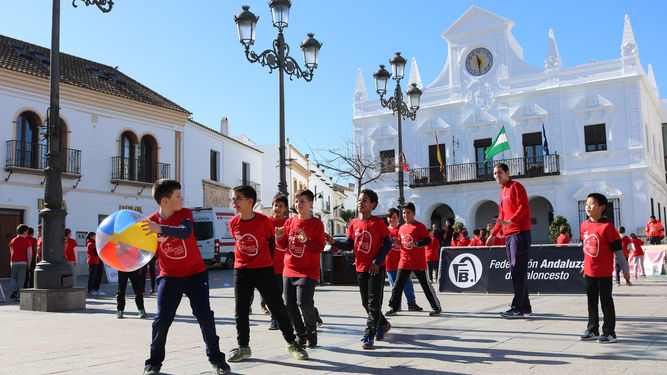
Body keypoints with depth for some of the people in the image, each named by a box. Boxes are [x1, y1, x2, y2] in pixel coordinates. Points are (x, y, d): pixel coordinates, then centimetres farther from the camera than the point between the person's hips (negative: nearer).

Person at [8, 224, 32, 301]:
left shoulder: (13, 240, 7)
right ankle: (18, 296, 1)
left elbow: (11, 252, 14)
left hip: (14, 262, 3)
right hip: (23, 263, -3)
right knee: (21, 279, 3)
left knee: (13, 278, 17)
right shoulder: (27, 241, -2)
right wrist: (29, 263, 4)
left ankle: (13, 290, -8)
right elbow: (29, 253, -4)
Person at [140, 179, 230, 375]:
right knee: (162, 318, -8)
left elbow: (185, 232, -31)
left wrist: (161, 228, -46)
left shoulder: (185, 213, -8)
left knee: (204, 315, -6)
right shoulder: (151, 222, -5)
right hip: (169, 277, 1)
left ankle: (216, 357, 11)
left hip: (195, 274, 0)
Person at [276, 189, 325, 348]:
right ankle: (301, 334, 21)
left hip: (308, 271, -5)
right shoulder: (289, 222, 10)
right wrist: (280, 238, -5)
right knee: (290, 305, 2)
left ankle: (312, 332, 9)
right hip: (289, 269, 5)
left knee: (304, 302, -17)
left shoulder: (316, 223, -3)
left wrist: (306, 240, -22)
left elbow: (319, 248, -8)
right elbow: (283, 245, 15)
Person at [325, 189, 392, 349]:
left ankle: (369, 336, -5)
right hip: (361, 268, 5)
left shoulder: (378, 222, -7)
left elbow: (387, 244, -6)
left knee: (374, 302, -8)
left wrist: (377, 262, -15)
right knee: (366, 303, 13)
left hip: (377, 268, -5)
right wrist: (334, 243, -9)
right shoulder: (353, 223, 6)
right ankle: (383, 324, 35)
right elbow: (350, 245, 7)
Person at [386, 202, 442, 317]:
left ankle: (437, 307, 14)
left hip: (418, 262, -5)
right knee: (397, 285, 2)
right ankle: (393, 308, 10)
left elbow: (428, 240, -12)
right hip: (404, 262, 5)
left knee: (425, 284, 1)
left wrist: (415, 244, -24)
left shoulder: (420, 226, -5)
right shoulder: (401, 228, 13)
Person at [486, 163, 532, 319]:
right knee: (515, 271, 9)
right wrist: (493, 234, 29)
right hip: (509, 235, 9)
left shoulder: (516, 187, -4)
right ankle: (525, 307, 14)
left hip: (519, 233, -9)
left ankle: (518, 308, -9)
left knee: (518, 271, -10)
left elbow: (523, 207, -17)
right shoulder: (502, 192, 22)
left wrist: (510, 222, -29)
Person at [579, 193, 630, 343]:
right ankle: (593, 330, 24)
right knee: (591, 301, 13)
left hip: (604, 272, -6)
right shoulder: (584, 225, 5)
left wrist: (625, 269, -6)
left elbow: (618, 249, -10)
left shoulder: (607, 226, -14)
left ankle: (609, 333, 11)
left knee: (606, 301, 2)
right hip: (589, 271, 6)